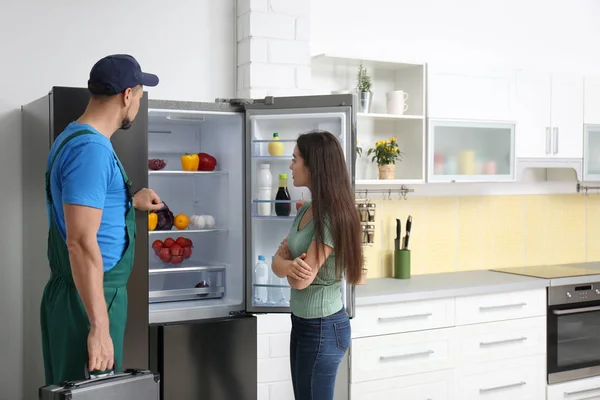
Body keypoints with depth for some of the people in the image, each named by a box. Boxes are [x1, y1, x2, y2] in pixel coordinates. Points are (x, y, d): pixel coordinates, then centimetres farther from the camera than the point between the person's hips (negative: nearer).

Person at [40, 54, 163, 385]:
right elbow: (81, 242, -27)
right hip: (89, 298, -10)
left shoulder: (73, 137, 12)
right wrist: (99, 326, -26)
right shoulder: (92, 148, -20)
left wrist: (131, 202, 38)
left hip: (75, 293, 10)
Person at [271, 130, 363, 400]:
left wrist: (285, 260, -4)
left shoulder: (332, 217, -23)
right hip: (301, 322, 8)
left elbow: (302, 280, -24)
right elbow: (278, 264, 2)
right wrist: (290, 264, -20)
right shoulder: (305, 211, 5)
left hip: (323, 327, -8)